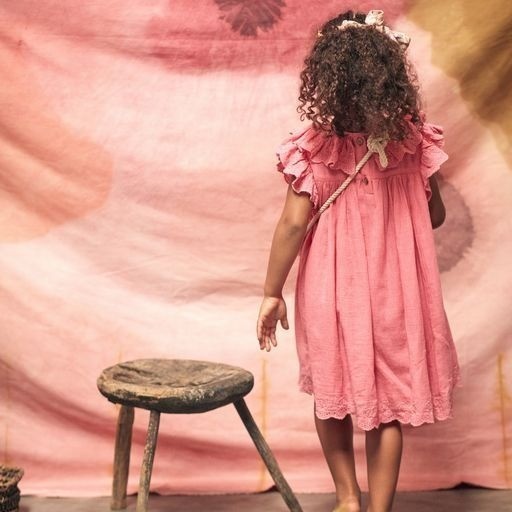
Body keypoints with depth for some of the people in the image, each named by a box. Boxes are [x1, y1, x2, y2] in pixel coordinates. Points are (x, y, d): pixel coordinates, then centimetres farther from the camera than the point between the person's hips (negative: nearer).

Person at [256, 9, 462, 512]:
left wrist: (272, 293, -3)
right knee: (388, 402, 14)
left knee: (333, 393, 22)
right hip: (394, 292, 1)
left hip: (333, 290, -1)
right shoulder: (414, 140, -8)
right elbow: (435, 215, 1)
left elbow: (293, 224, -14)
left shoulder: (313, 148, -16)